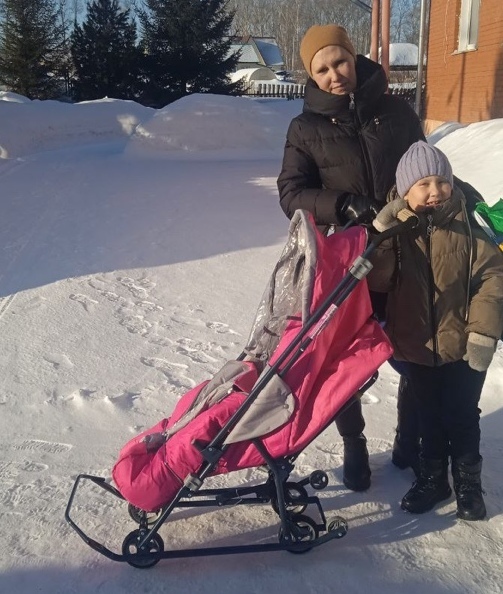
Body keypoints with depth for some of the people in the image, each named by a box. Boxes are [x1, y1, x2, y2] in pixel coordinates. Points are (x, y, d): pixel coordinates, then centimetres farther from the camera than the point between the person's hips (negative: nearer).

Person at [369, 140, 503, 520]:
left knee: (462, 418, 13)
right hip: (417, 345, 2)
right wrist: (381, 234, -26)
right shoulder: (396, 229, -5)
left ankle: (468, 484, 32)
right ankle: (432, 478, 37)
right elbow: (376, 280, -14)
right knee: (429, 417, 18)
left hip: (463, 346, -2)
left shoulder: (468, 225, -11)